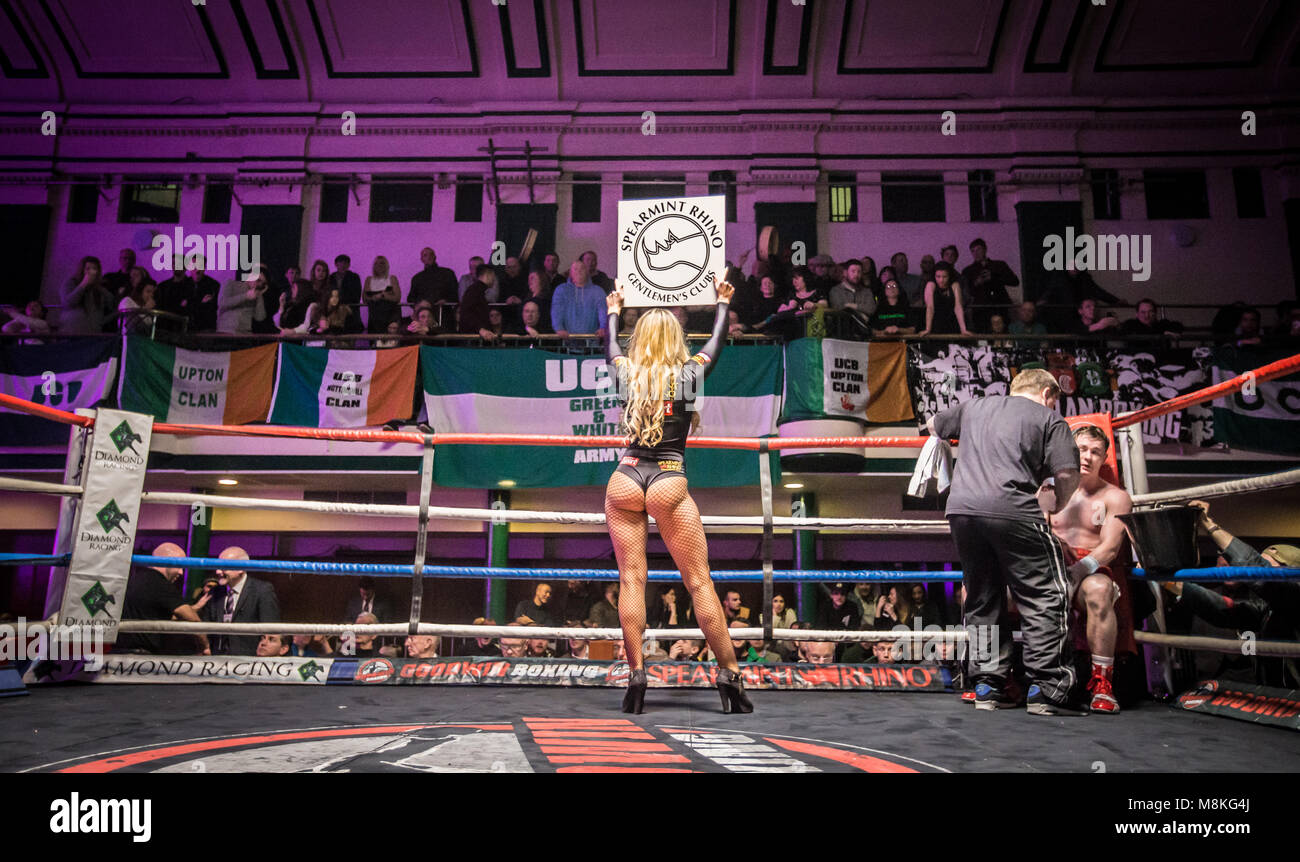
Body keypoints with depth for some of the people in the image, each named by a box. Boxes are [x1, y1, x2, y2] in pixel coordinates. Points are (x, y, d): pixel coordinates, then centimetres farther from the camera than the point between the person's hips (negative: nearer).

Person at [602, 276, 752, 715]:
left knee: (631, 579, 4)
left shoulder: (627, 372, 7)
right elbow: (717, 342, 22)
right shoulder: (689, 374, 3)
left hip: (625, 480, 2)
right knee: (699, 582, 1)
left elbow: (611, 346, 31)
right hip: (669, 484, -2)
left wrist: (613, 311, 50)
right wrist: (722, 303, 41)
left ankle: (636, 675, 1)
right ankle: (729, 673, 5)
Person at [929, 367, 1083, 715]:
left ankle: (988, 685, 15)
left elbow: (933, 425, 40)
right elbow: (1068, 474, 1)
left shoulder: (974, 406, 25)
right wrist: (1057, 505, 20)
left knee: (982, 600, 14)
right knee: (1046, 598, 3)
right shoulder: (1049, 418, 12)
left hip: (961, 507, 5)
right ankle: (1046, 689, -1)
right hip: (1012, 511, -5)